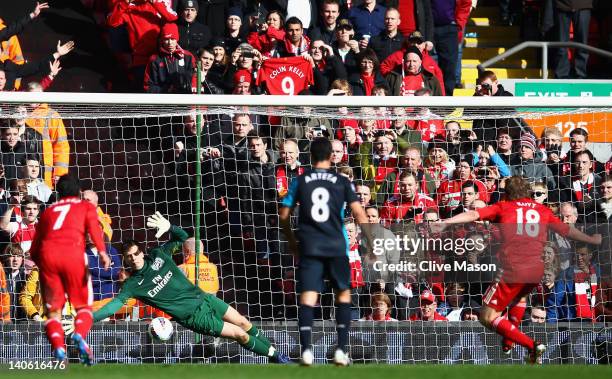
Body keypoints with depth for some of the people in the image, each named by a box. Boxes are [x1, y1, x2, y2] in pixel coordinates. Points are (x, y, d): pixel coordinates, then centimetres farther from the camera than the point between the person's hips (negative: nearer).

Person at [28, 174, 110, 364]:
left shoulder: (48, 211, 29)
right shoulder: (86, 207, 22)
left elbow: (33, 250, 25)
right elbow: (94, 227, -1)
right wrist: (102, 252, -14)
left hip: (47, 255, 2)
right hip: (73, 254, -2)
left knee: (53, 310, 8)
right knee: (83, 305, 10)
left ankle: (58, 347, -18)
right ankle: (79, 335, -20)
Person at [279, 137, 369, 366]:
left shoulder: (300, 182, 6)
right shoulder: (342, 182, 3)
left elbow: (284, 215, 8)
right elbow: (359, 213, -4)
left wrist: (291, 241, 22)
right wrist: (371, 241, 5)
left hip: (309, 246, 0)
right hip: (336, 246, 0)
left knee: (308, 296, -3)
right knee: (343, 293, 14)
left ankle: (306, 350, -15)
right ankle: (341, 350, 7)